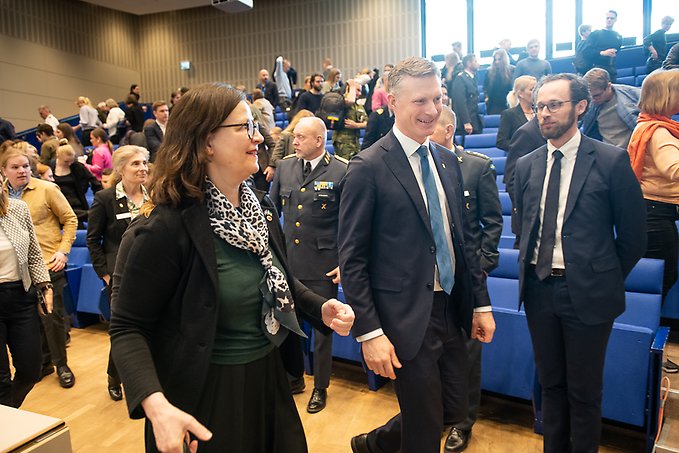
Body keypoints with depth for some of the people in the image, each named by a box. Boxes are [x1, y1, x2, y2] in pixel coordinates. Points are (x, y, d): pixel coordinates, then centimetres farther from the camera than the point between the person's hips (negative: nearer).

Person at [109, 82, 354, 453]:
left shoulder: (261, 208, 0)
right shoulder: (167, 227, -22)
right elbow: (128, 328, -17)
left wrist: (321, 308, -4)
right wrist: (156, 405, -32)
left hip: (269, 382, 7)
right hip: (204, 397, -6)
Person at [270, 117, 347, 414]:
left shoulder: (342, 171, -10)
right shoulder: (285, 166, 5)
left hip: (322, 265, -4)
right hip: (286, 260, 5)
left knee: (322, 328, 11)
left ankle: (320, 387, 31)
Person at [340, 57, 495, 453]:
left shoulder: (448, 161, 8)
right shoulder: (369, 168, -13)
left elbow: (464, 236, 13)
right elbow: (352, 259, -14)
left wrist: (481, 302, 10)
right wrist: (369, 332, -16)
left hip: (452, 312, 7)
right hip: (407, 319, -7)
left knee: (455, 409, 19)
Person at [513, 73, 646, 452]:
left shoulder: (612, 161, -9)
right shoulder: (526, 166, 4)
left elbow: (633, 235, -3)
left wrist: (605, 279, 2)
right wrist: (532, 269, 7)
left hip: (587, 292, -4)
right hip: (539, 288, 4)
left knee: (584, 391, 11)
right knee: (551, 383, 19)